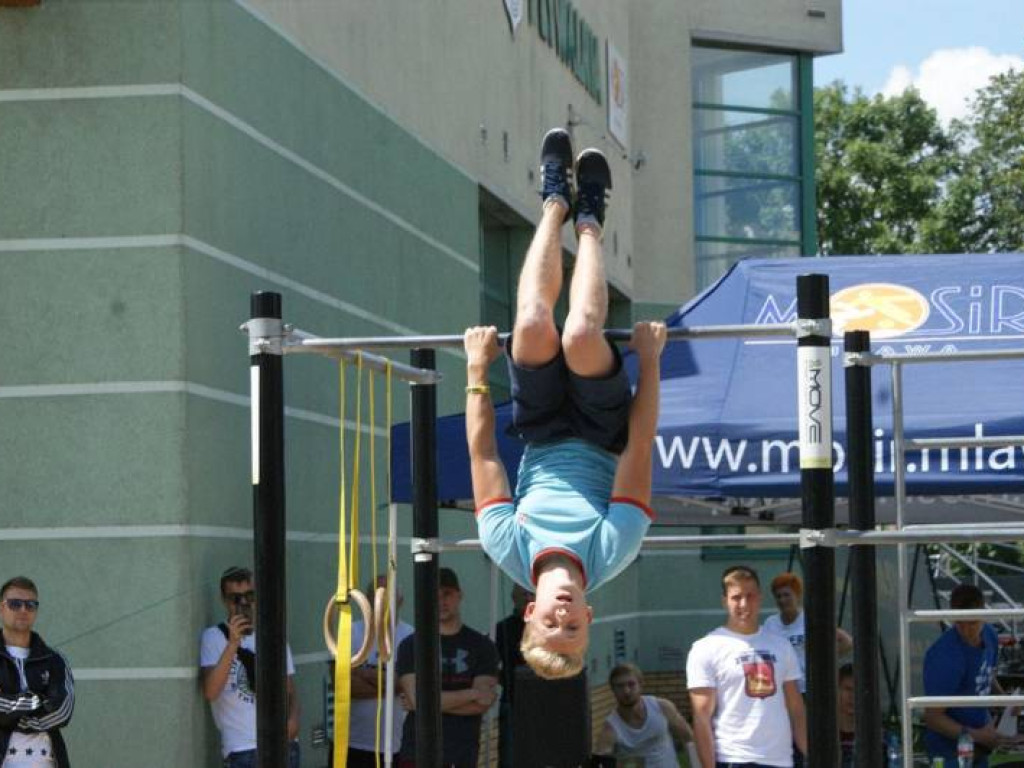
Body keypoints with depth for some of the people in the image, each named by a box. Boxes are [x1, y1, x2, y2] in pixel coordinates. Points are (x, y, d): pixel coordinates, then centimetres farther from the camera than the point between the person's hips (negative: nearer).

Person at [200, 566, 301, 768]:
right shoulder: (213, 637, 0)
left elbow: (290, 692, 16)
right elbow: (210, 691, -14)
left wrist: (293, 720, -6)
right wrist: (233, 643, -21)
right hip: (243, 750, -4)